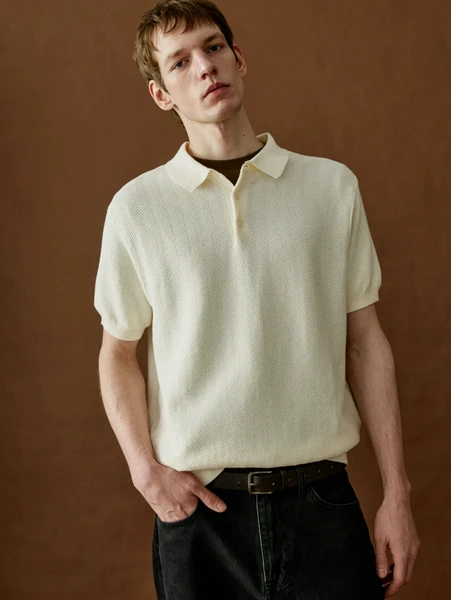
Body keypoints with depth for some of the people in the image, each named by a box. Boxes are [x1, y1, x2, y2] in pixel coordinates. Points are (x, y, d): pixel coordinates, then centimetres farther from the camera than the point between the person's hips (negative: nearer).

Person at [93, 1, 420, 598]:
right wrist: (146, 470, -6)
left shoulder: (334, 186, 2)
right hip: (198, 505, 0)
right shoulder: (136, 207, 0)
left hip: (322, 498, 1)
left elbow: (365, 341, 3)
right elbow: (117, 353, 7)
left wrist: (397, 494, 1)